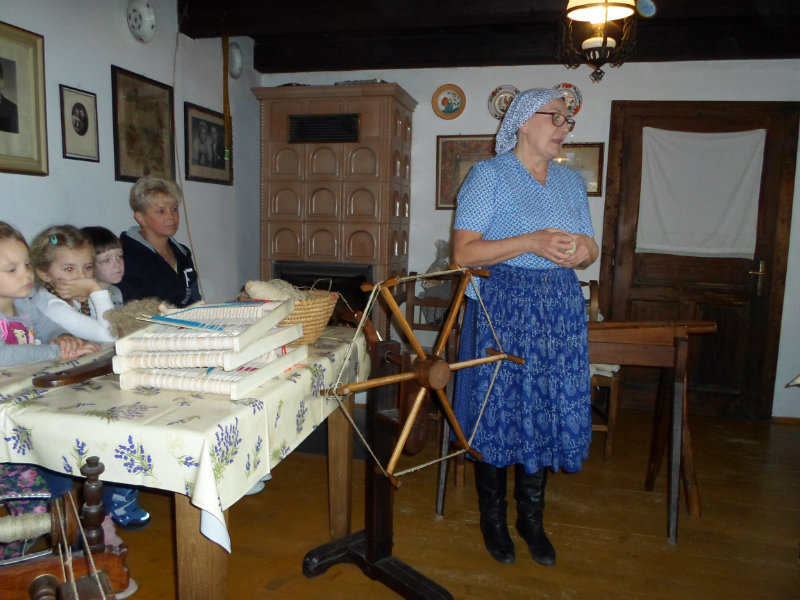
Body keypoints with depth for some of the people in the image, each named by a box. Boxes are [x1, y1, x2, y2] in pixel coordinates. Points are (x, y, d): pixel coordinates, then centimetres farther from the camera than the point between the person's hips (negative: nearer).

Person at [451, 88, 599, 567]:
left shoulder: (572, 180, 15)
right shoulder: (490, 174, -3)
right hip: (503, 308, -5)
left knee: (549, 411, 8)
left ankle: (532, 517, 26)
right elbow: (464, 251, -11)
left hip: (561, 310, 5)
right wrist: (531, 242, -20)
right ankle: (493, 517, 23)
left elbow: (591, 248, 17)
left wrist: (581, 251, -7)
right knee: (497, 409, 2)